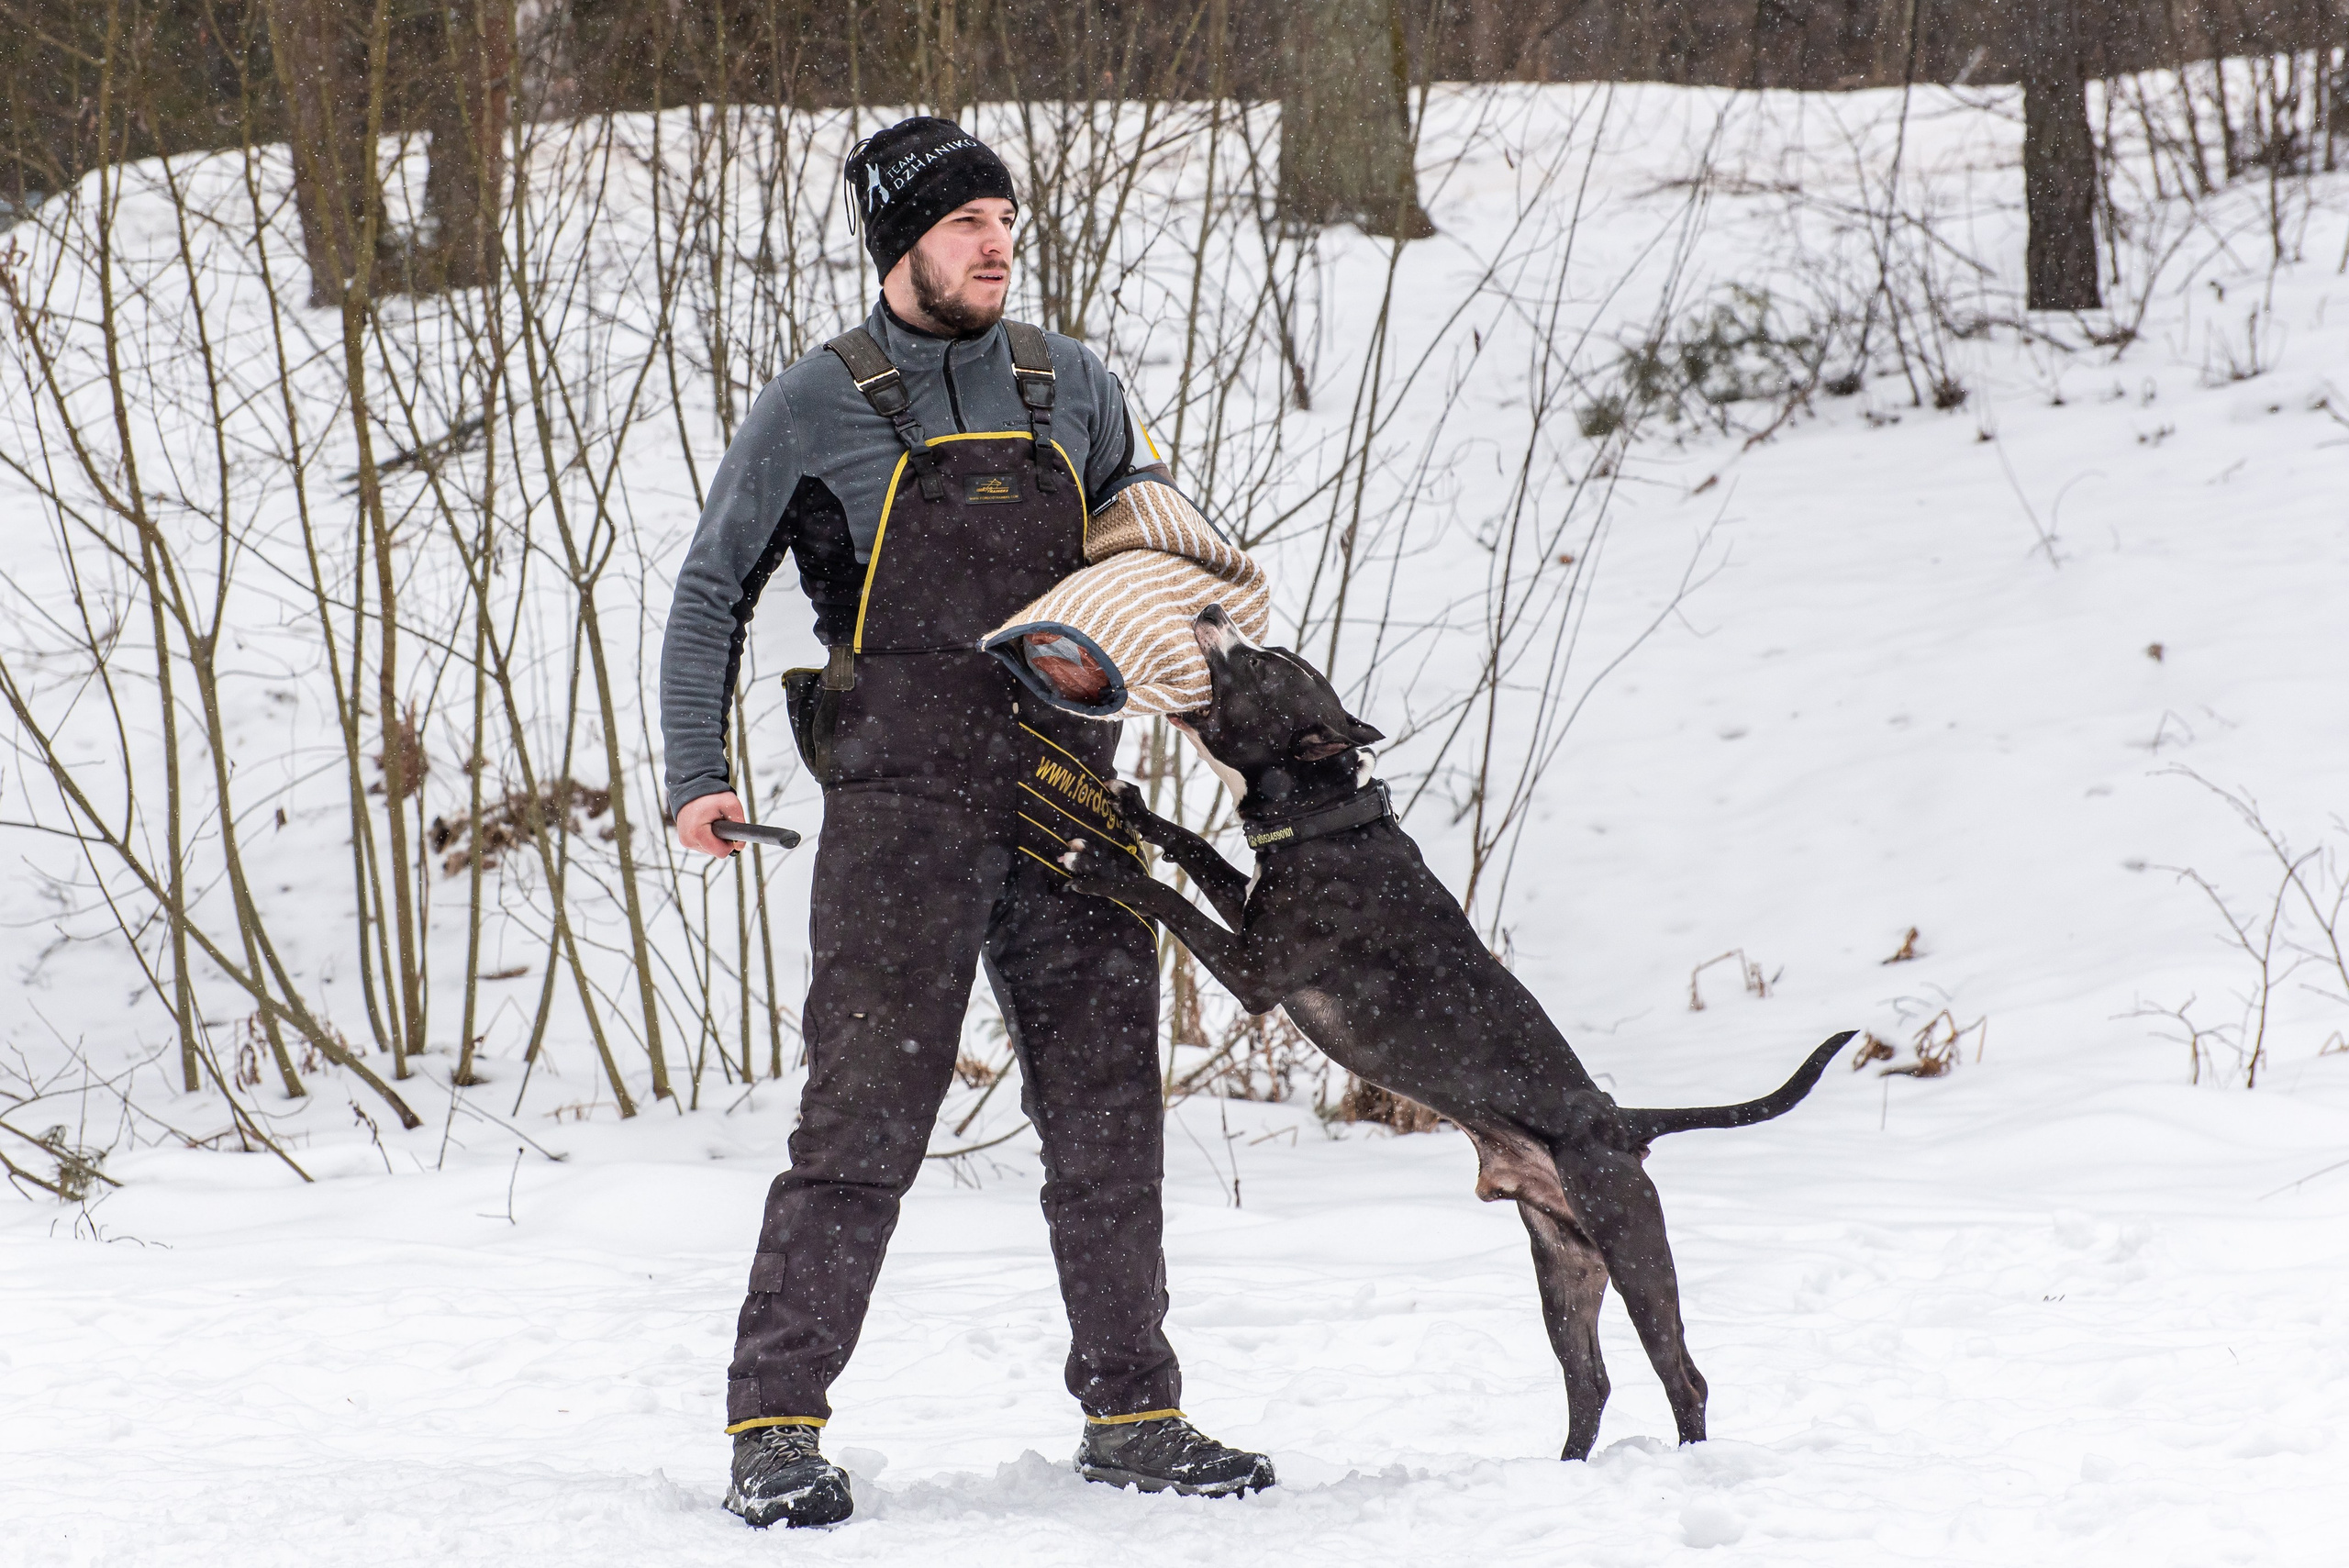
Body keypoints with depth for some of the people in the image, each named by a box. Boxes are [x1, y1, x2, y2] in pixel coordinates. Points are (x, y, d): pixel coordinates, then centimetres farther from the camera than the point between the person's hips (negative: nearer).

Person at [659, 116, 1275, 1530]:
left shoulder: (1074, 387, 13)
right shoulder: (819, 407, 2)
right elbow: (715, 589, 8)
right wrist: (699, 770, -1)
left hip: (1069, 803, 4)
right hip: (904, 804, -4)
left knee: (1109, 1119, 6)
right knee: (866, 1113, -9)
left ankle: (1132, 1412, 16)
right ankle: (776, 1424, -5)